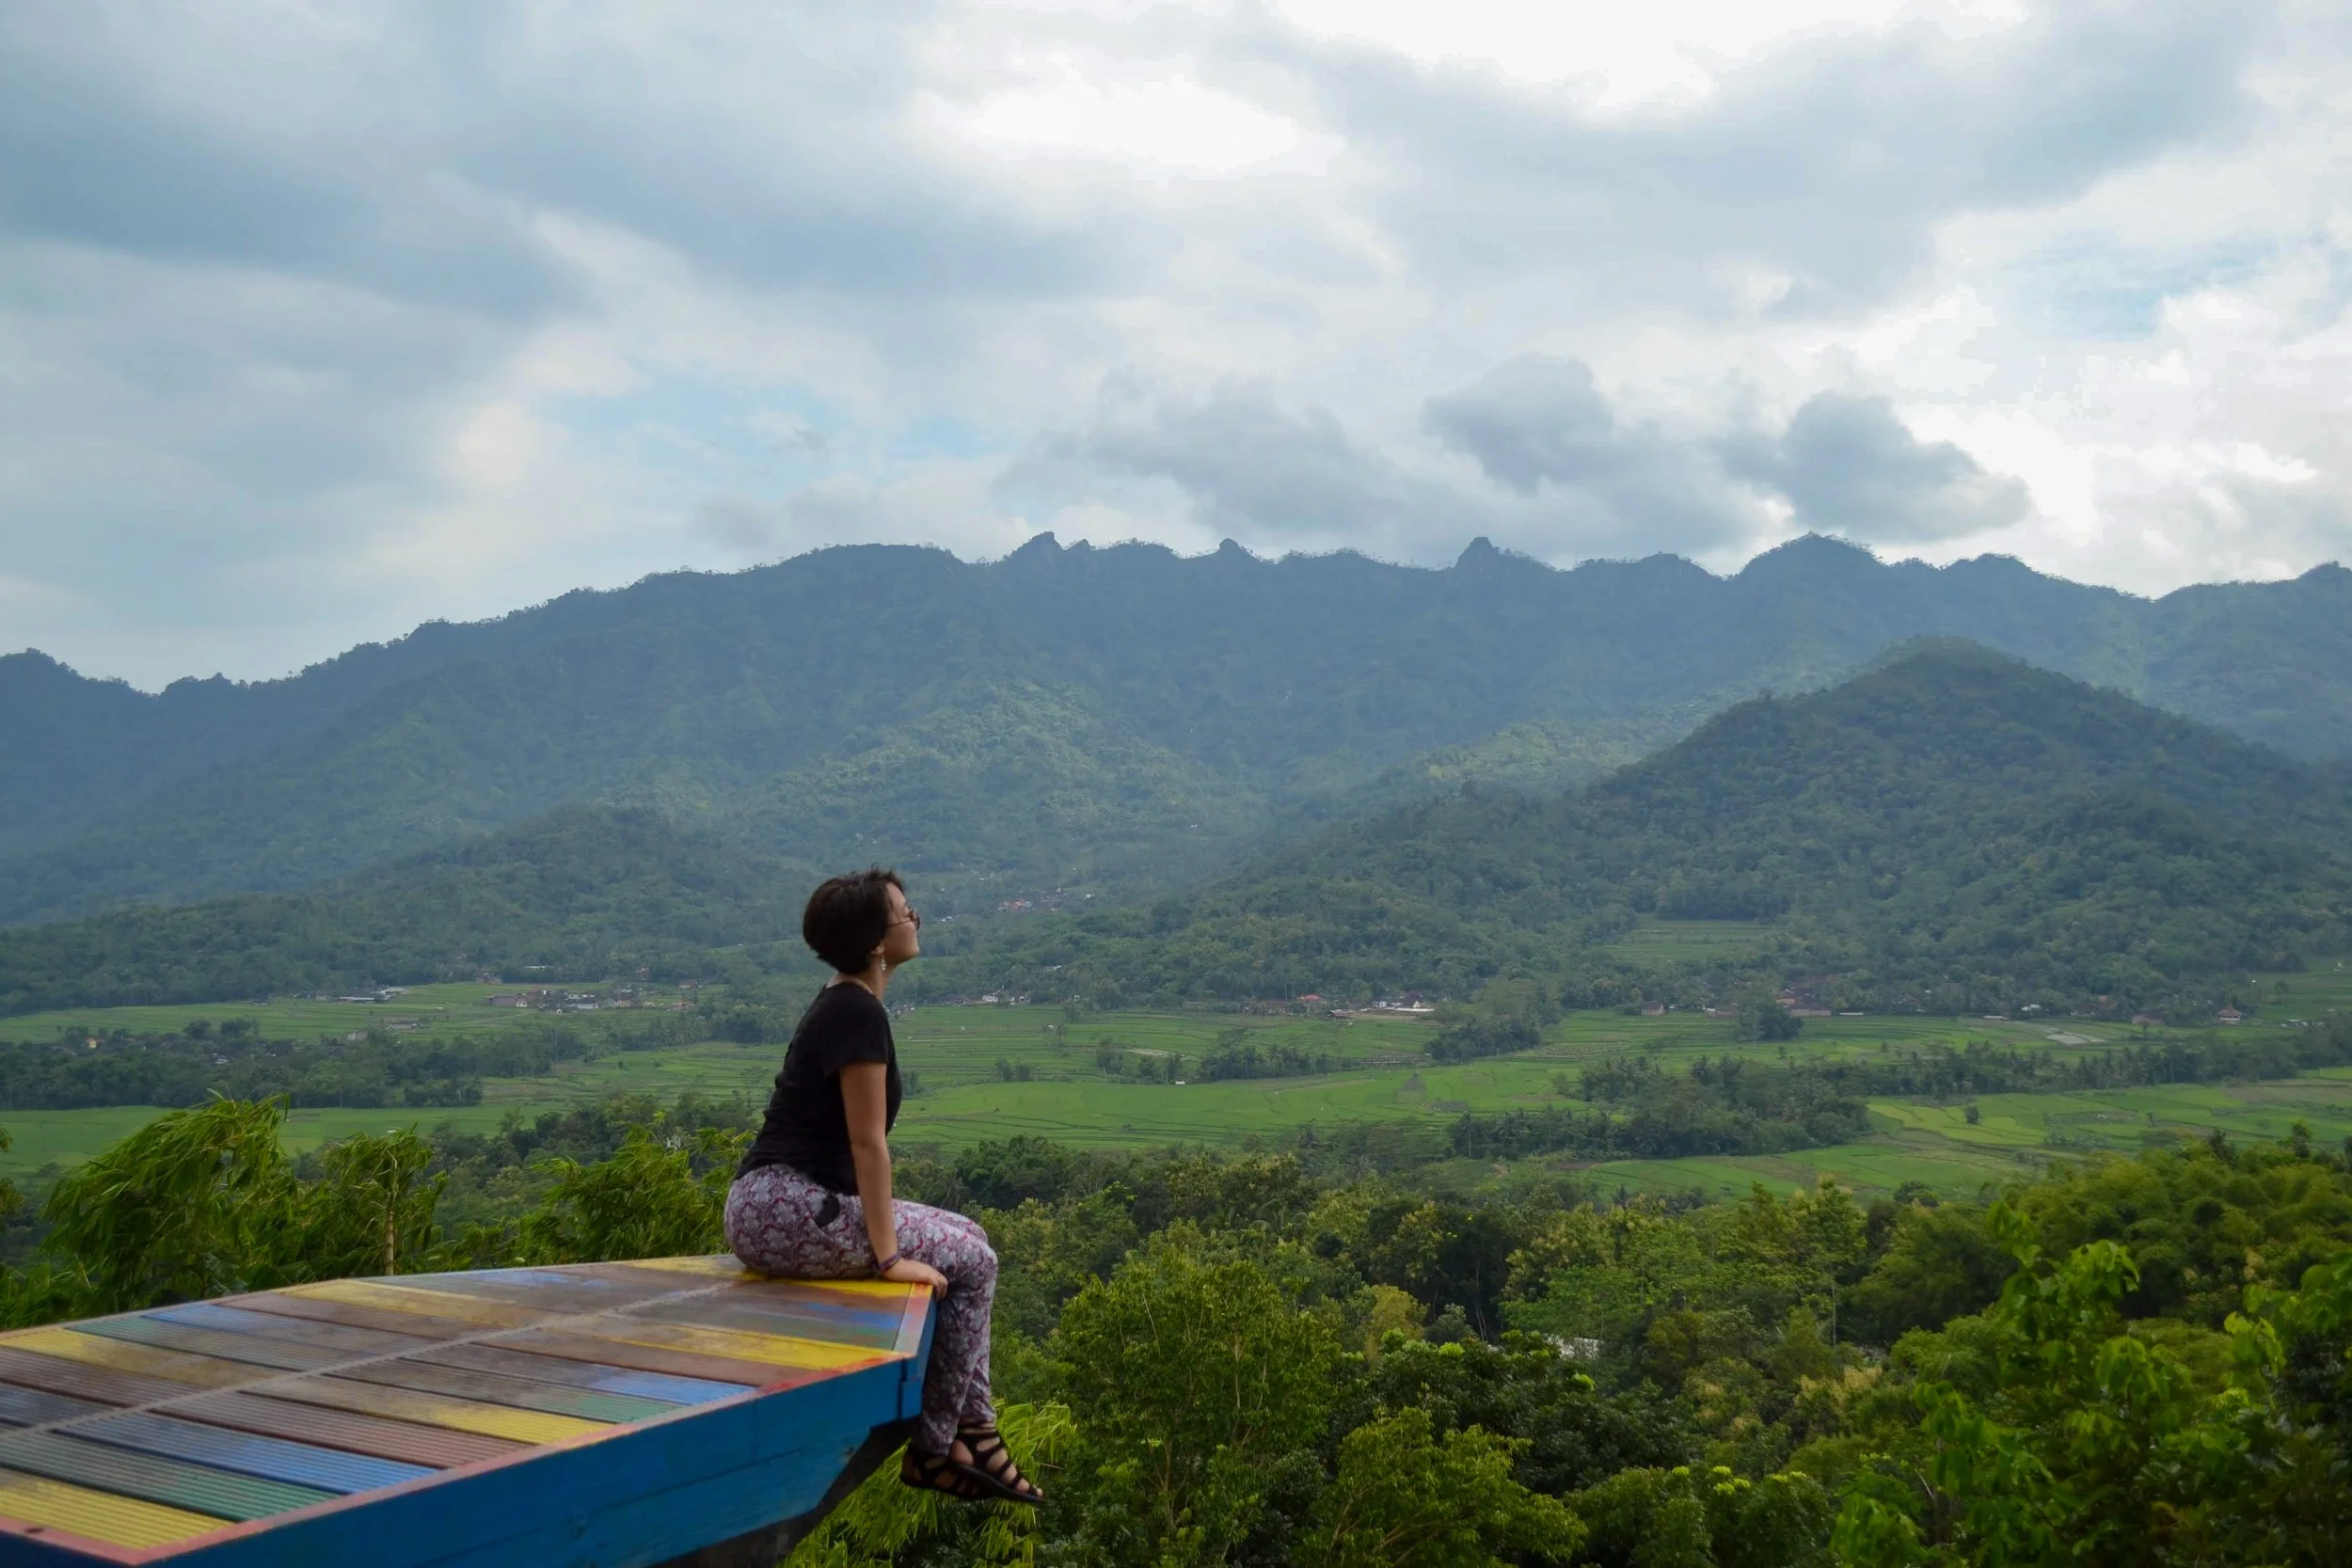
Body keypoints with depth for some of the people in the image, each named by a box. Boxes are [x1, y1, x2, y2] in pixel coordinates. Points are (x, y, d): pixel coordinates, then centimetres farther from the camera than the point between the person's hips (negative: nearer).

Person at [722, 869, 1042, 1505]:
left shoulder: (843, 1002, 13)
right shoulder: (860, 1013, -17)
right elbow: (868, 1144, -18)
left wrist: (886, 1231, 25)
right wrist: (889, 1256, -15)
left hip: (779, 1202, 10)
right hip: (785, 1211, -10)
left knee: (966, 1237, 14)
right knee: (970, 1261, -4)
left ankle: (975, 1430, 17)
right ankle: (932, 1450, 5)